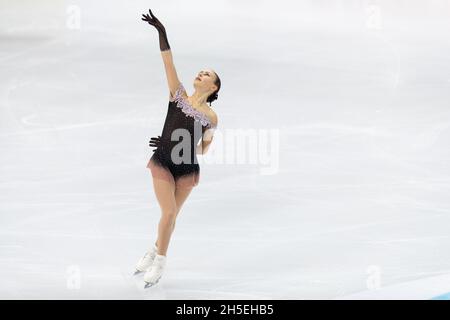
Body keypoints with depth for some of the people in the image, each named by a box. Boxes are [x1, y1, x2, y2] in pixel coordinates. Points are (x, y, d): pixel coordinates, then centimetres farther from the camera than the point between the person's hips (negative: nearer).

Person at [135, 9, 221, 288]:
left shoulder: (211, 117, -2)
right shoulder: (178, 94, -1)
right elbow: (168, 62, -10)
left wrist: (184, 148, 1)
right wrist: (162, 32, -18)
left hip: (187, 170, 1)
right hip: (162, 163, -1)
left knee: (171, 215, 10)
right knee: (169, 213, -9)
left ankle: (157, 257, 33)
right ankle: (157, 256, 15)